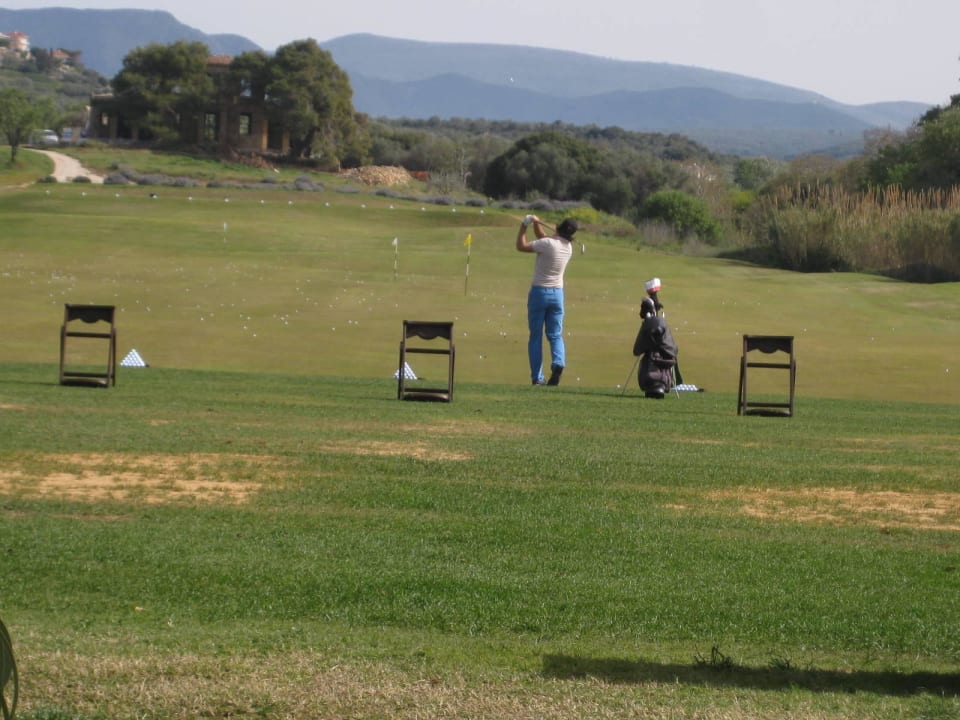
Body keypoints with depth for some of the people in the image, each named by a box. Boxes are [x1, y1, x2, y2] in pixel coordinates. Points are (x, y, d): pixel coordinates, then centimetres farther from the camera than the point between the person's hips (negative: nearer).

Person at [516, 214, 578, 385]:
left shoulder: (548, 244, -18)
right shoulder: (568, 247, 3)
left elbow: (521, 246, -12)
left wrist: (524, 226, -2)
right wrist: (536, 223, 14)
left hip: (539, 292, -4)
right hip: (557, 293, 4)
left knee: (536, 336, 3)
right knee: (555, 335, 8)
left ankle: (537, 377, -1)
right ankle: (558, 363, -21)